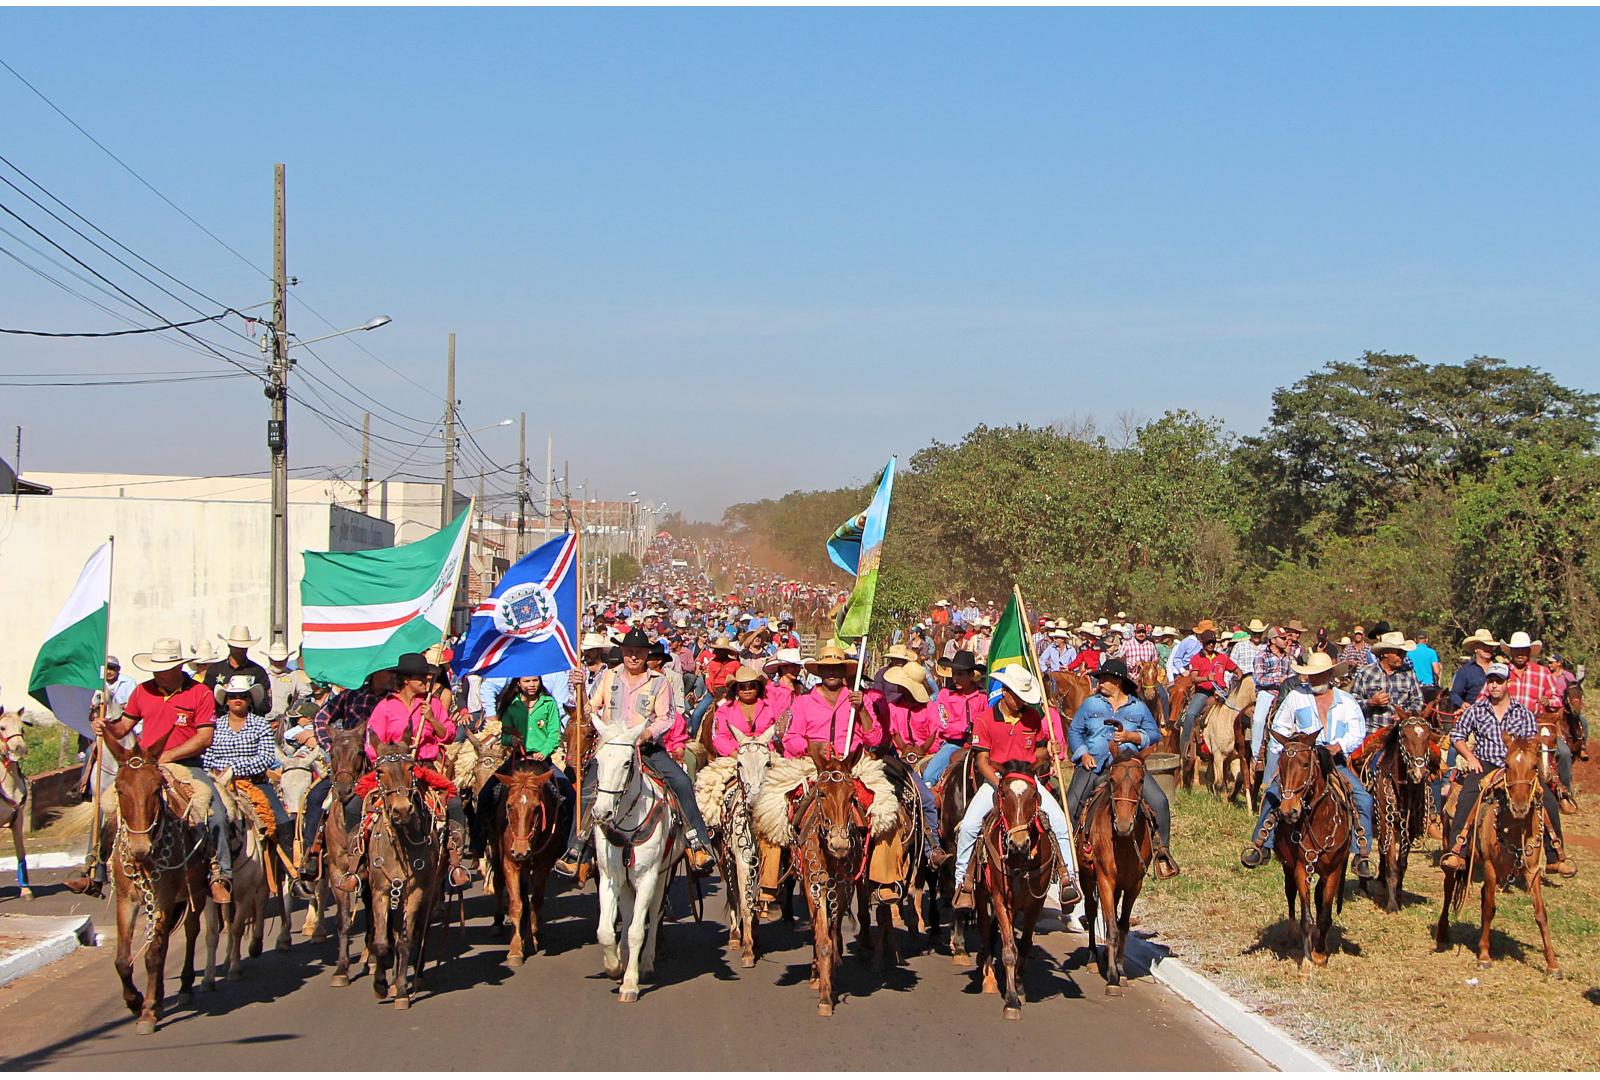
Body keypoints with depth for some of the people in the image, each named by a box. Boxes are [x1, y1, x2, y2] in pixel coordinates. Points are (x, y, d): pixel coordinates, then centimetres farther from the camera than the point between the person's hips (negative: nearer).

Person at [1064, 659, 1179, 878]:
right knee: (1070, 806, -16)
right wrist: (1083, 754, -5)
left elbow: (1155, 734, 10)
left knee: (1159, 801, -17)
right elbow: (1074, 731, 12)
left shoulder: (1138, 708, 12)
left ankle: (1161, 852, -3)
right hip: (1094, 764, 0)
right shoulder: (1090, 704, 13)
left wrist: (1132, 736, -7)